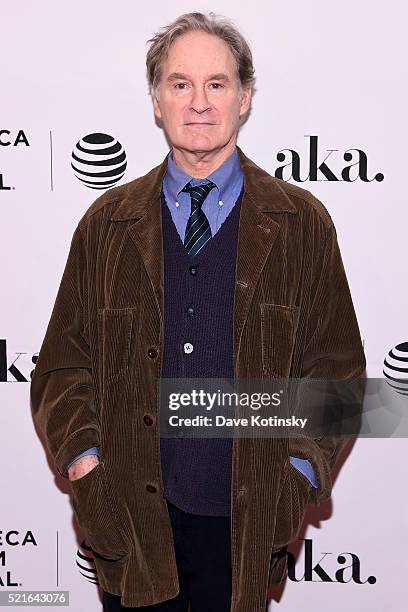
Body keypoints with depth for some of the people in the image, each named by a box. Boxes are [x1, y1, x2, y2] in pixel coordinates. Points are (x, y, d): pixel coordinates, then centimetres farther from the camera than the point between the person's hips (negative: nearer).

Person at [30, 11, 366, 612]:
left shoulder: (303, 224, 1)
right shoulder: (106, 223, 4)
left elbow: (336, 366, 2)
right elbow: (64, 364, 6)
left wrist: (300, 472, -8)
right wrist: (83, 460, -7)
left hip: (246, 524, 0)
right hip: (132, 522, 1)